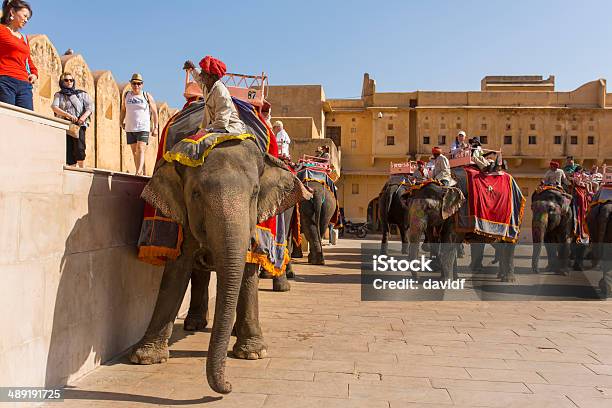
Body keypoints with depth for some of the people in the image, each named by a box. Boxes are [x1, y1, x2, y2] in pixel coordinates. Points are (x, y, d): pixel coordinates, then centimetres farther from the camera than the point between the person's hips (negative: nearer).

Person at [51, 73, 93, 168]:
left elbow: (90, 107, 5)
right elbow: (54, 107, -2)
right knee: (68, 150, -7)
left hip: (79, 125, -1)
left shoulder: (81, 94, 16)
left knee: (79, 147, -20)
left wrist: (84, 117, -14)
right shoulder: (59, 95, 16)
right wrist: (68, 115, -18)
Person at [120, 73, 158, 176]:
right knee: (134, 151, 7)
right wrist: (121, 121, 11)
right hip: (130, 128, 4)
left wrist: (155, 127, -2)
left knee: (141, 149, -16)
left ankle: (139, 172, -26)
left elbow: (154, 112, 2)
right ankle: (141, 172, 14)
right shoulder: (127, 95, 10)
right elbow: (123, 109, 23)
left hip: (143, 128, -4)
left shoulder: (147, 96, 0)